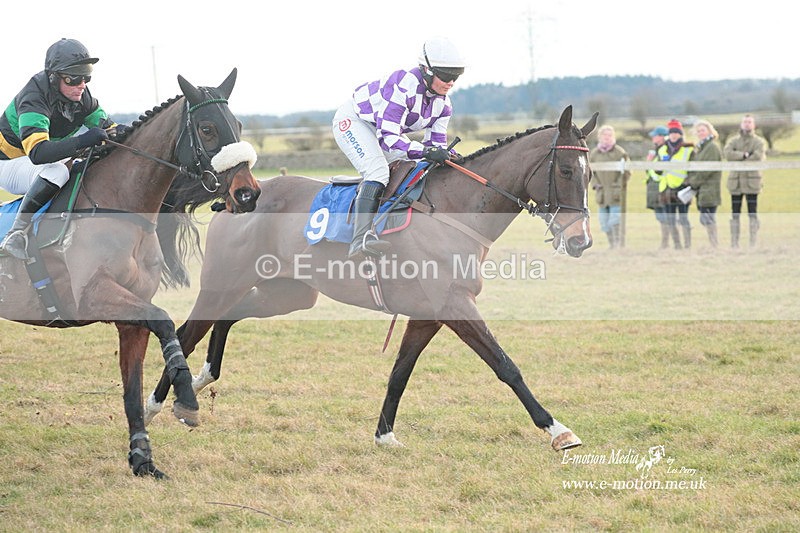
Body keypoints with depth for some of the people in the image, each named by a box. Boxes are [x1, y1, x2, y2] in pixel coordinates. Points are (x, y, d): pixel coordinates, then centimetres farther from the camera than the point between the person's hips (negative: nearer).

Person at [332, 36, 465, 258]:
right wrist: (424, 151, -47)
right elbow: (387, 137, -39)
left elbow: (436, 143, -4)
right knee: (377, 171, -31)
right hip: (352, 121, -9)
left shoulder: (443, 104, -9)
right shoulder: (402, 87, -35)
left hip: (387, 128, 9)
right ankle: (360, 238, -41)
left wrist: (449, 156, -26)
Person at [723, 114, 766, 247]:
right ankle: (734, 243, 7)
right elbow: (728, 154, -7)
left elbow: (758, 157, -13)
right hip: (735, 181, 2)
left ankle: (753, 243, -2)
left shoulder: (759, 141, 5)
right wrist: (745, 155, -15)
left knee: (752, 213, -4)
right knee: (735, 214, 4)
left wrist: (737, 159, -8)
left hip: (752, 181, -2)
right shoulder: (733, 141, 12)